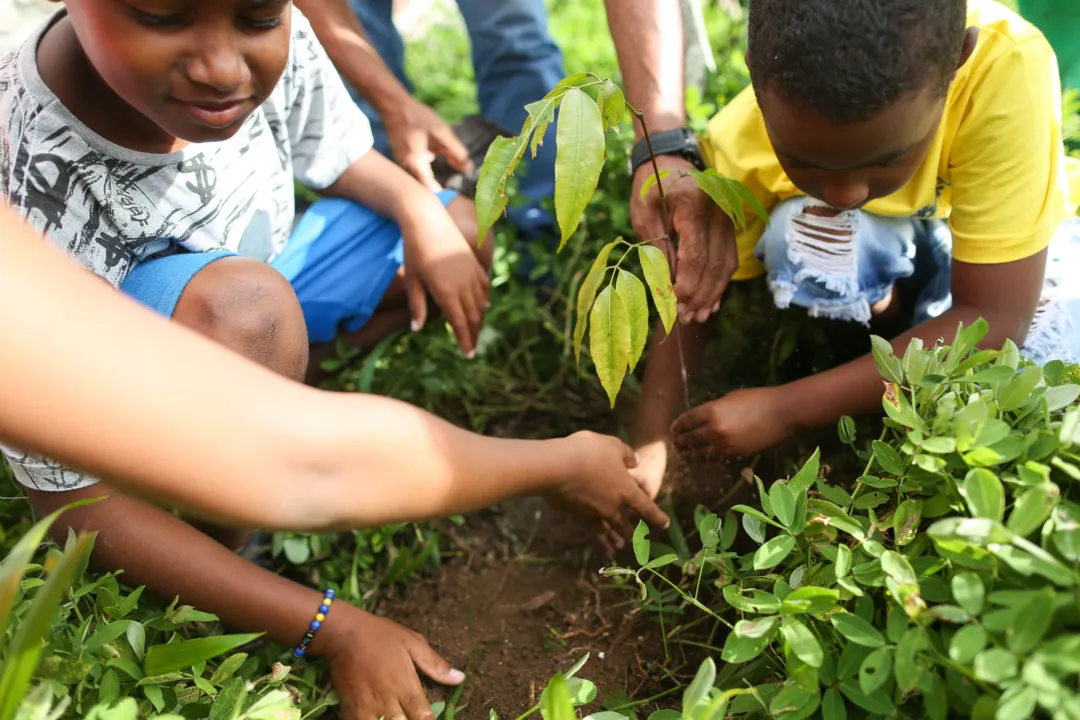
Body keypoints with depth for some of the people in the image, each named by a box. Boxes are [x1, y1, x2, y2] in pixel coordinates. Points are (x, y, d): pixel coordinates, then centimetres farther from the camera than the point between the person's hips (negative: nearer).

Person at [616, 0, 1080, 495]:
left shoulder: (1007, 67, -39)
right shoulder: (740, 143, -33)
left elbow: (995, 316, -36)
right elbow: (689, 301, -20)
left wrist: (786, 409, -38)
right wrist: (648, 451, -29)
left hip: (1000, 238, 0)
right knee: (801, 243, -33)